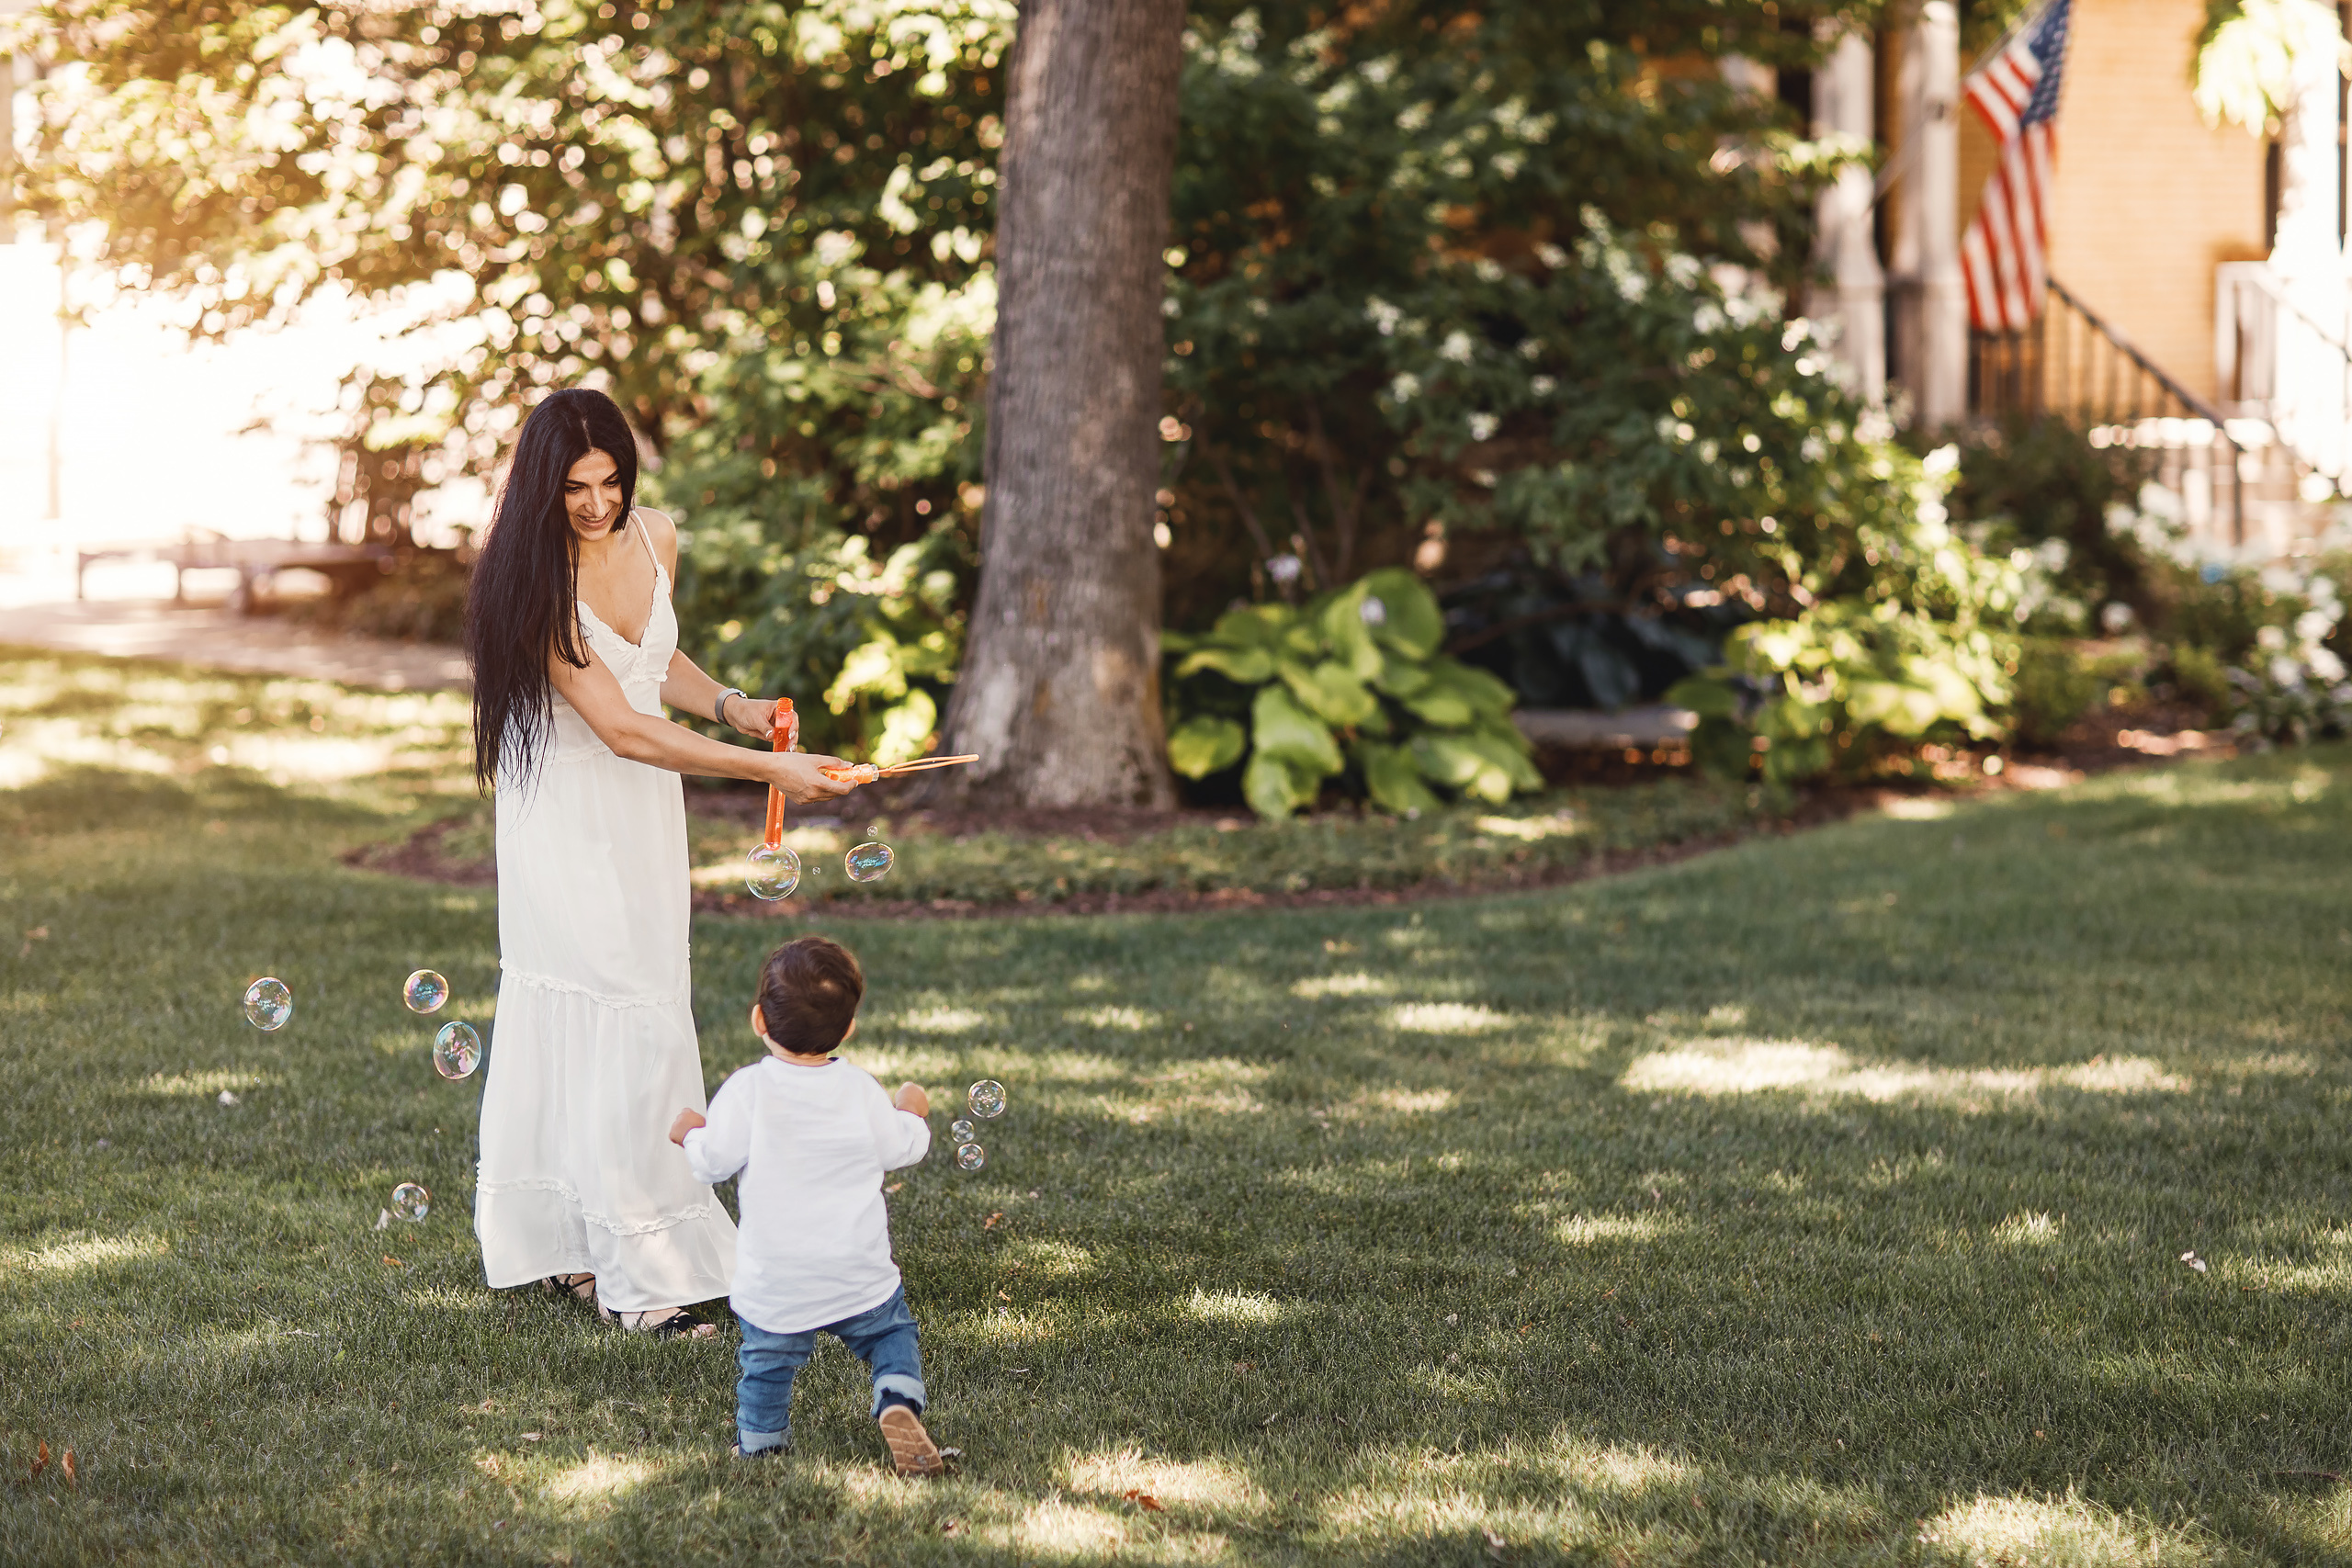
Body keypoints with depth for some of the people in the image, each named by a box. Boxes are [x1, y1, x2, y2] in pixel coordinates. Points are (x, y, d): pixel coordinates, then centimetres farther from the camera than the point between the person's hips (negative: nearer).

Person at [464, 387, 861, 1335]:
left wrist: (730, 707, 0)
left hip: (643, 811, 7)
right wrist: (766, 770, -27)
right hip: (566, 813, -6)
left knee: (577, 1017, 11)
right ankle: (638, 1274, -9)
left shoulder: (655, 539, -1)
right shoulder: (533, 581, -22)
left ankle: (560, 1244, 20)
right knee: (618, 1020, -11)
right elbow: (622, 728, -24)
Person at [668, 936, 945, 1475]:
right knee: (890, 1332, 17)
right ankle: (899, 1404, -6)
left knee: (767, 1357, 16)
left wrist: (689, 1132, 12)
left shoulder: (746, 1090, -11)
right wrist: (911, 1113, 28)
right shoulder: (859, 1088, -3)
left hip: (776, 1281, -1)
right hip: (859, 1272, 1)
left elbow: (714, 1160, -10)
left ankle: (759, 1440, 14)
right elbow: (900, 1149, 7)